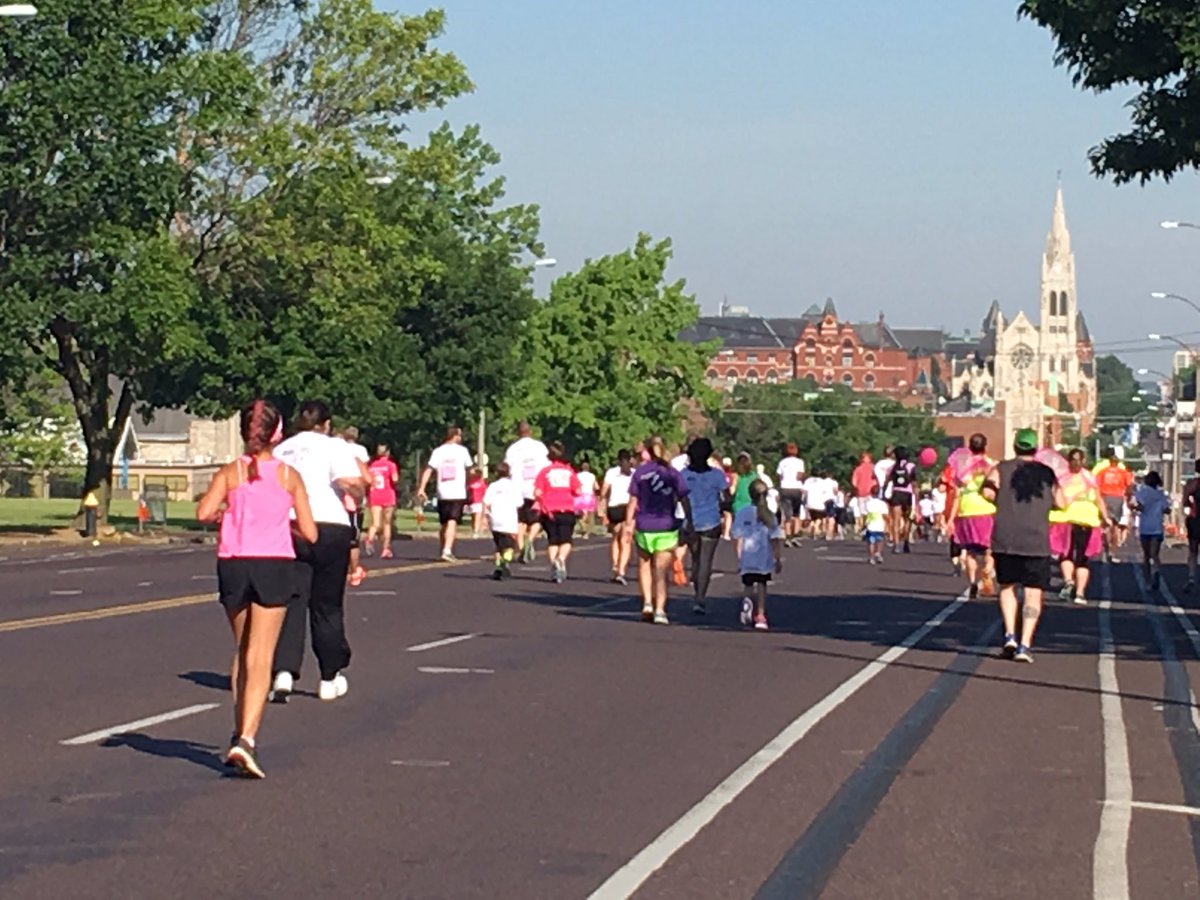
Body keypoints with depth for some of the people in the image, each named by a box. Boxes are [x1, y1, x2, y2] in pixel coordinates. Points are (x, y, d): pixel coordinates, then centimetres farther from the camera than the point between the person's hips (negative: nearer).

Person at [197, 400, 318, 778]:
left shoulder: (230, 472, 2)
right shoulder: (289, 476, 1)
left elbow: (204, 512, -14)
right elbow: (309, 533, -2)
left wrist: (223, 512, 7)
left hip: (233, 564, 2)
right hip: (274, 565, -2)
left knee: (242, 652, 19)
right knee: (260, 658, -5)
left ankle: (240, 733, 23)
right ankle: (246, 738, -19)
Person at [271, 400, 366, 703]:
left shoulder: (281, 450, 15)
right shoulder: (333, 446, 1)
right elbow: (351, 483, -13)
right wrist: (360, 491, 7)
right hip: (329, 528, -3)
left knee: (291, 602, 2)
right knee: (327, 606, 8)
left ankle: (284, 670, -16)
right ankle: (330, 678, 17)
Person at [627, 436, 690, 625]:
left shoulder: (639, 472, 0)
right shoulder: (673, 474, 0)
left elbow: (633, 502, -2)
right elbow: (684, 501, -2)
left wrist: (628, 524, 2)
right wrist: (689, 523, 3)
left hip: (644, 527, 0)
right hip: (666, 527, 0)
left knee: (644, 564, 20)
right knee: (661, 571, 3)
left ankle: (647, 602, 8)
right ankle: (659, 610, -4)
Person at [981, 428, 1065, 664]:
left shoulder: (1001, 469, 6)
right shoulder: (1046, 473, 9)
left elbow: (987, 491, -11)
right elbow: (1061, 503, 7)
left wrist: (1002, 502, 8)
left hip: (1005, 540, 1)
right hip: (1037, 541, -1)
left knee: (1007, 587, 18)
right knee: (1033, 594, 2)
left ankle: (1010, 635, 2)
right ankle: (1025, 645, -8)